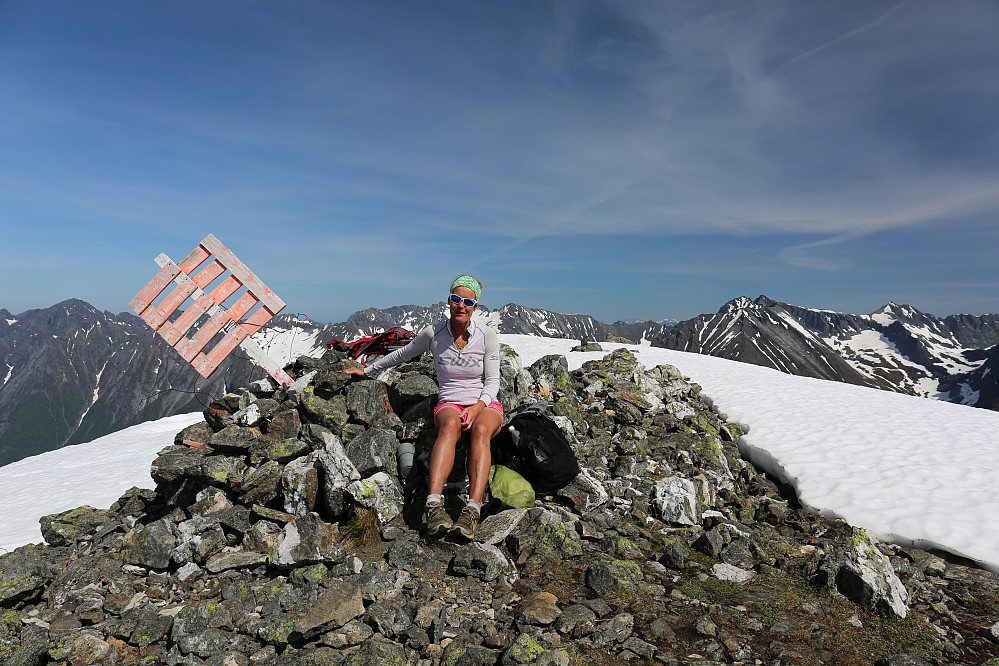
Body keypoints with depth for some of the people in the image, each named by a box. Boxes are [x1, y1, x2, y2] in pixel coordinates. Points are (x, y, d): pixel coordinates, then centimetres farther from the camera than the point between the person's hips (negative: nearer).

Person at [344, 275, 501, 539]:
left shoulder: (487, 336, -3)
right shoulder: (432, 334, 0)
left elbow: (492, 381, -1)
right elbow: (402, 354, 18)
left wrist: (476, 408, -18)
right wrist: (368, 370, 25)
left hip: (486, 405, 0)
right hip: (450, 405, 0)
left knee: (480, 430, -37)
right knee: (450, 424, -38)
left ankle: (472, 512, -47)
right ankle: (434, 506, -50)